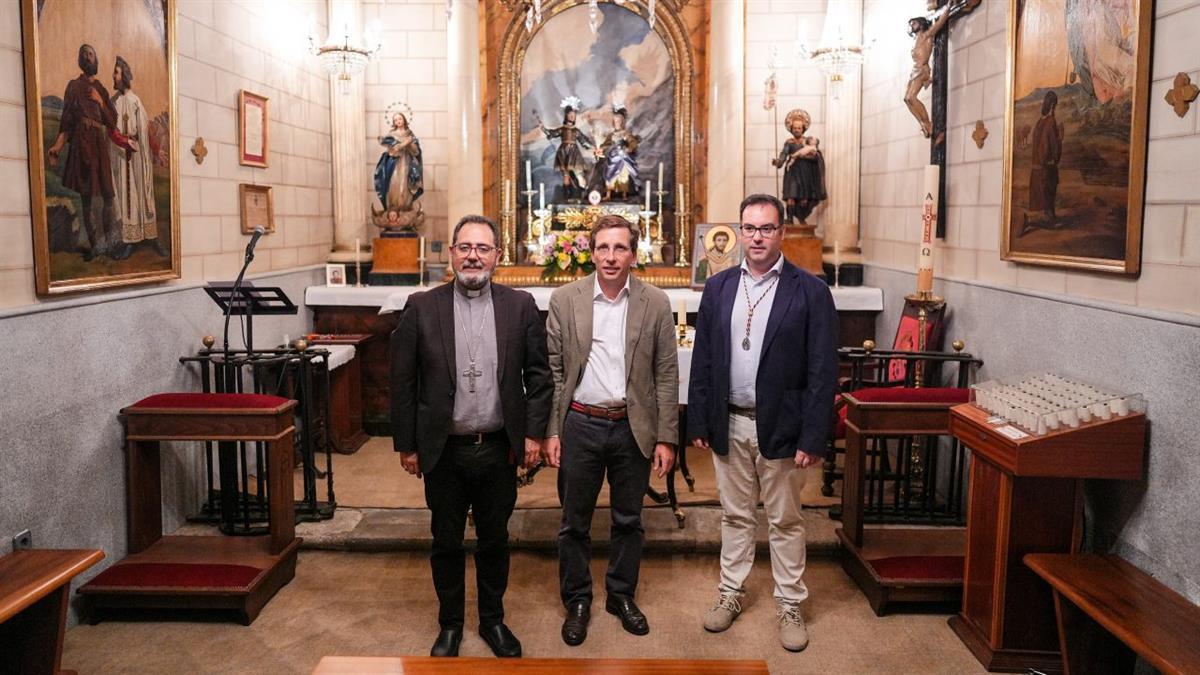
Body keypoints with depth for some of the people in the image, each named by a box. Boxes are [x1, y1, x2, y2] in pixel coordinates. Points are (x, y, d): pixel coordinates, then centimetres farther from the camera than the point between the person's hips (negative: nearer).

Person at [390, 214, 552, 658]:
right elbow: (403, 382, -2)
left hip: (499, 450, 1)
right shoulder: (422, 308, -4)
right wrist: (406, 445, -2)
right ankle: (450, 624, 33)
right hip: (444, 451, 0)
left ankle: (493, 620, 34)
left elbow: (538, 375, 2)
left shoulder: (520, 306, -2)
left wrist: (533, 433, -3)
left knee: (494, 540, 15)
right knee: (446, 543, 14)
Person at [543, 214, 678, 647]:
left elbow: (666, 375, -1)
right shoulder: (565, 299, -3)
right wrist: (550, 431, -4)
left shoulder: (655, 304, -2)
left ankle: (622, 595, 34)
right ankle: (577, 601, 28)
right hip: (580, 424, 0)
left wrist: (666, 438, -3)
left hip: (633, 427, 1)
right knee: (574, 522, 10)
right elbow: (552, 370, 0)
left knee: (628, 520, 14)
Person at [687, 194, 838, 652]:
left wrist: (812, 438, -13)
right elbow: (702, 360, 6)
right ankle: (731, 593, 32)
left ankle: (790, 606, 25)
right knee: (735, 515, 17)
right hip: (728, 425, 3)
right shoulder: (718, 288, 3)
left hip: (780, 426, -3)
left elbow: (823, 371, -10)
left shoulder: (810, 291, -8)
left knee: (785, 521, 10)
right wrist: (698, 422, 3)